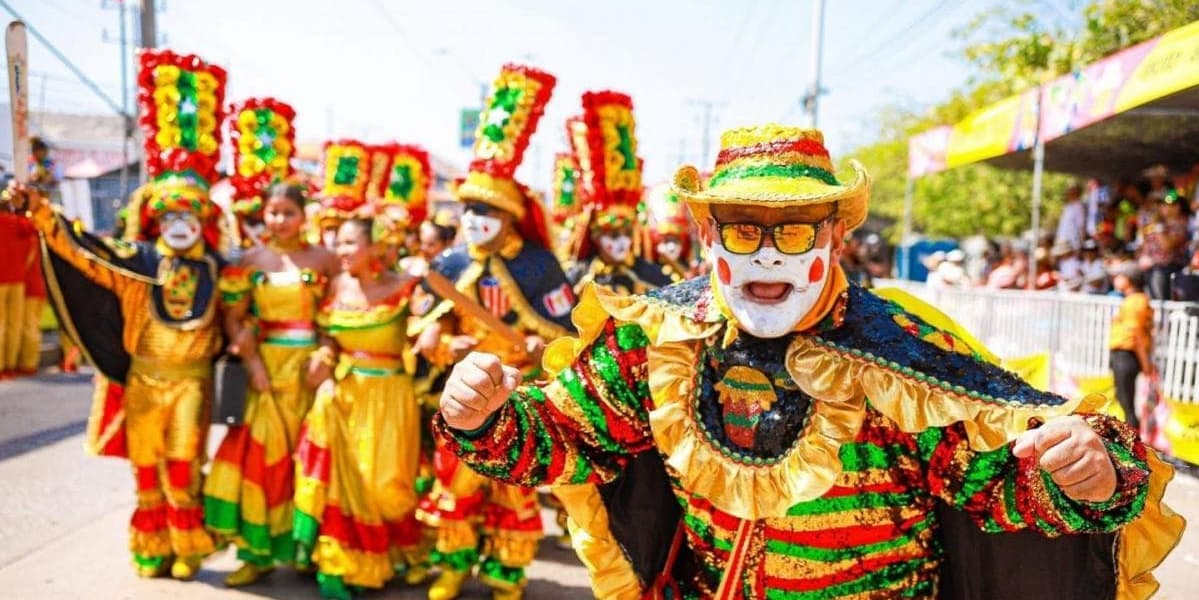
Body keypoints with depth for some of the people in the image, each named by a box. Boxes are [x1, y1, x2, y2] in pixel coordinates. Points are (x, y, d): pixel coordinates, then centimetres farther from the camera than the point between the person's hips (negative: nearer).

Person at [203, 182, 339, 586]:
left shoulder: (323, 258, 1)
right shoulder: (251, 260, 7)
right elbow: (233, 317, 3)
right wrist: (251, 361, -8)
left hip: (309, 365, -1)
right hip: (268, 366, 1)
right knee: (263, 451, -1)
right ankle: (258, 551, 9)